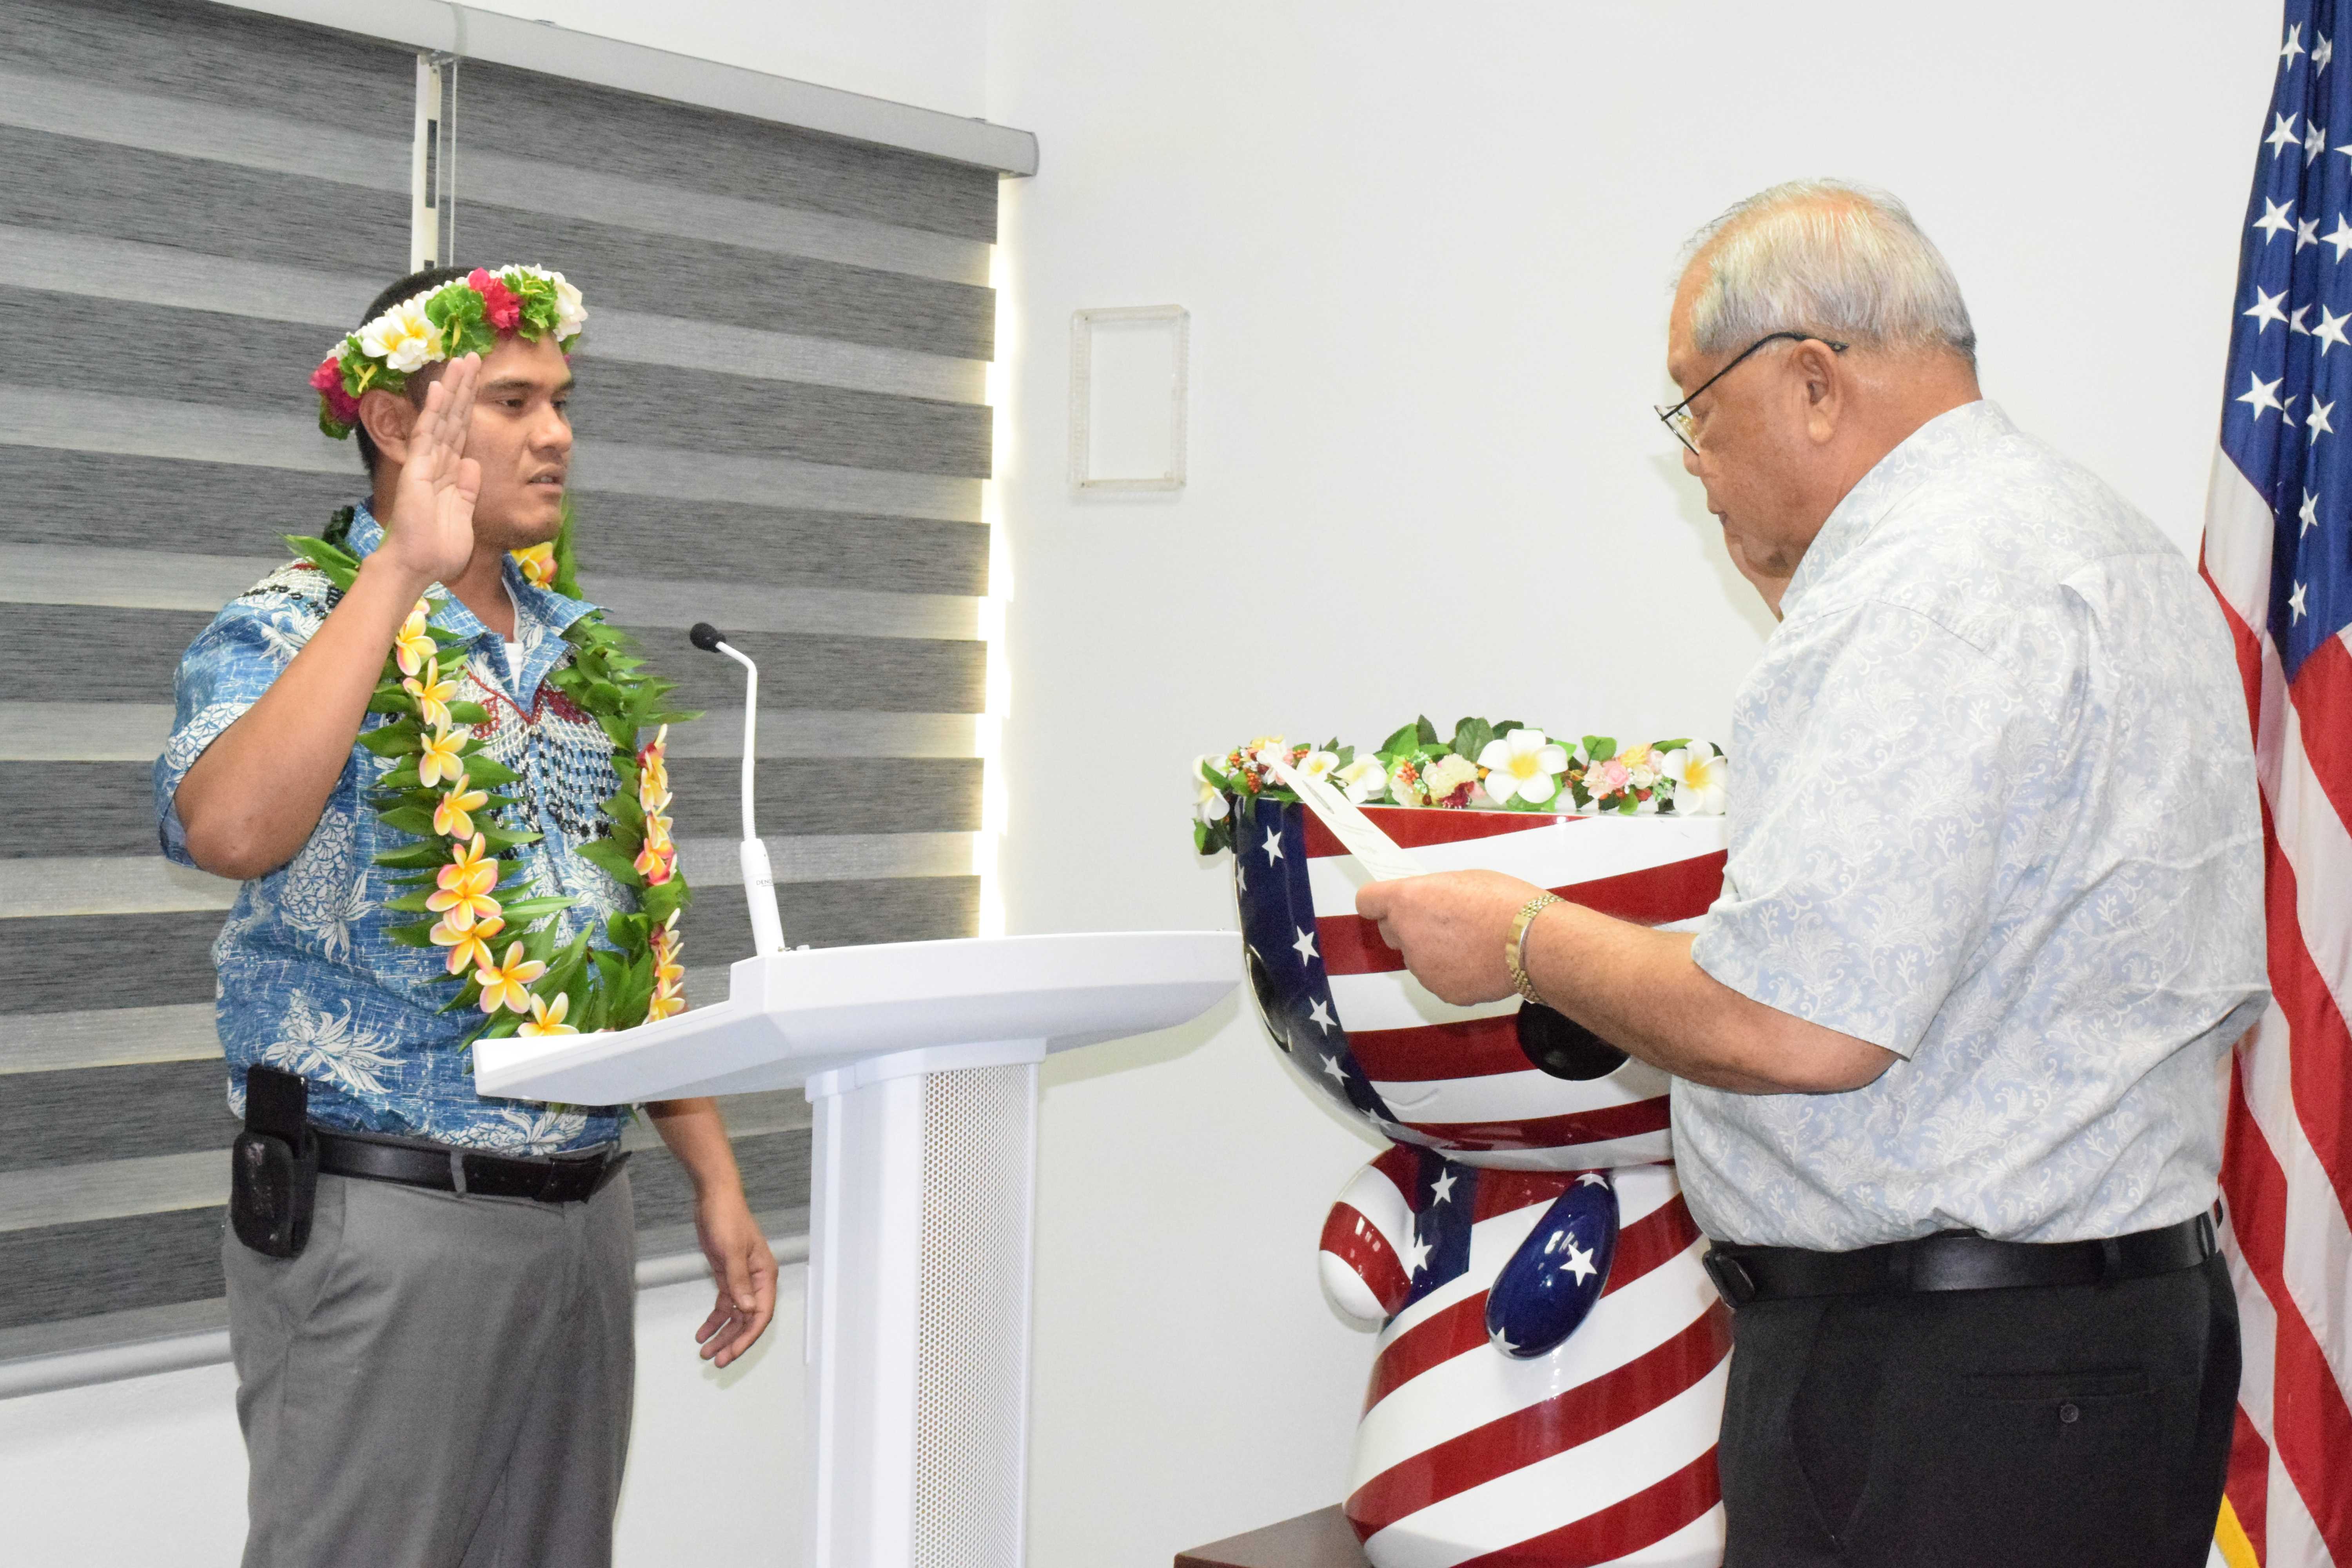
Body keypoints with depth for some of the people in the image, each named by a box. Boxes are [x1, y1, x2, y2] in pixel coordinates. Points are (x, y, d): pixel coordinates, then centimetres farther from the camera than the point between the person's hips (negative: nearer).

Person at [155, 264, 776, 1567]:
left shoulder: (578, 655, 13)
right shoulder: (289, 631, -7)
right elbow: (229, 829, -30)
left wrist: (715, 1180, 13)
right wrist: (404, 574, -26)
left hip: (583, 1212, 6)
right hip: (384, 1216, -6)